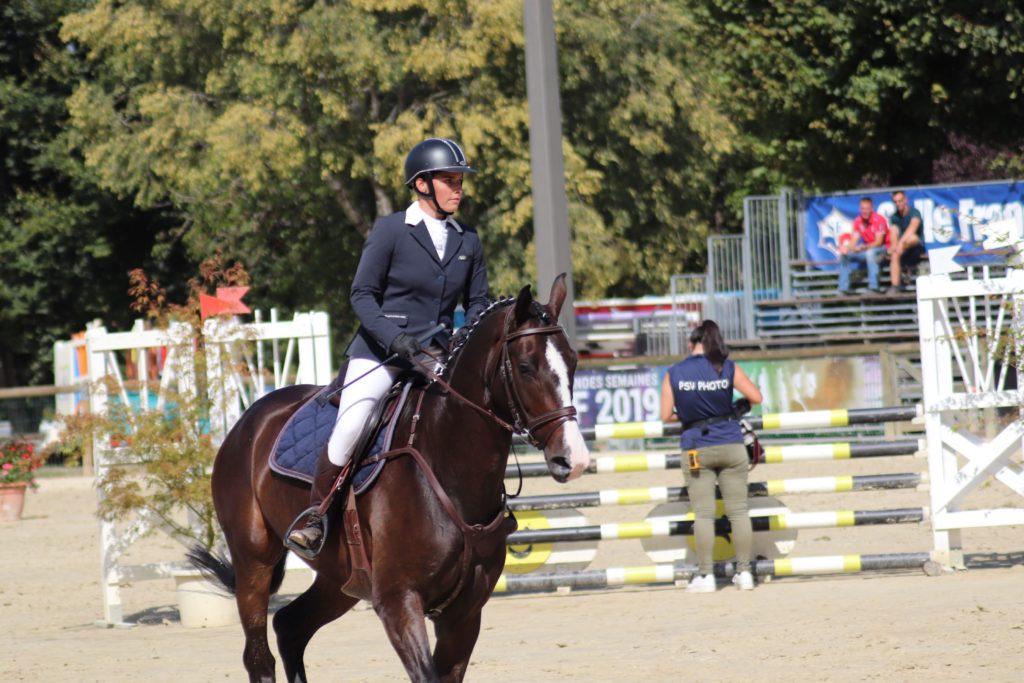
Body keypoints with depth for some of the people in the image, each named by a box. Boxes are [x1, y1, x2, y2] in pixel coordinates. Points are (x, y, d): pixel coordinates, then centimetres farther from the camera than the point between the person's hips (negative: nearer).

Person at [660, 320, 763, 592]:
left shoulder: (674, 374, -3)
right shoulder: (728, 369, -3)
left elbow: (666, 416, -3)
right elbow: (756, 397, -4)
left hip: (696, 449, 0)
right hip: (731, 445, 0)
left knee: (703, 514, 3)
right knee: (738, 510, 7)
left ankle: (706, 575, 2)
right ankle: (744, 572, 10)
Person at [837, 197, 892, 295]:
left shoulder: (878, 219, -17)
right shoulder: (858, 221, 0)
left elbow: (879, 242, -22)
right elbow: (854, 240, -2)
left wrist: (864, 247, -39)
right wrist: (847, 248, -25)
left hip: (883, 249, -6)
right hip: (866, 250, 6)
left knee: (870, 252, -40)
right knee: (843, 255, -10)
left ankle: (873, 286, -43)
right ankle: (843, 288, -10)